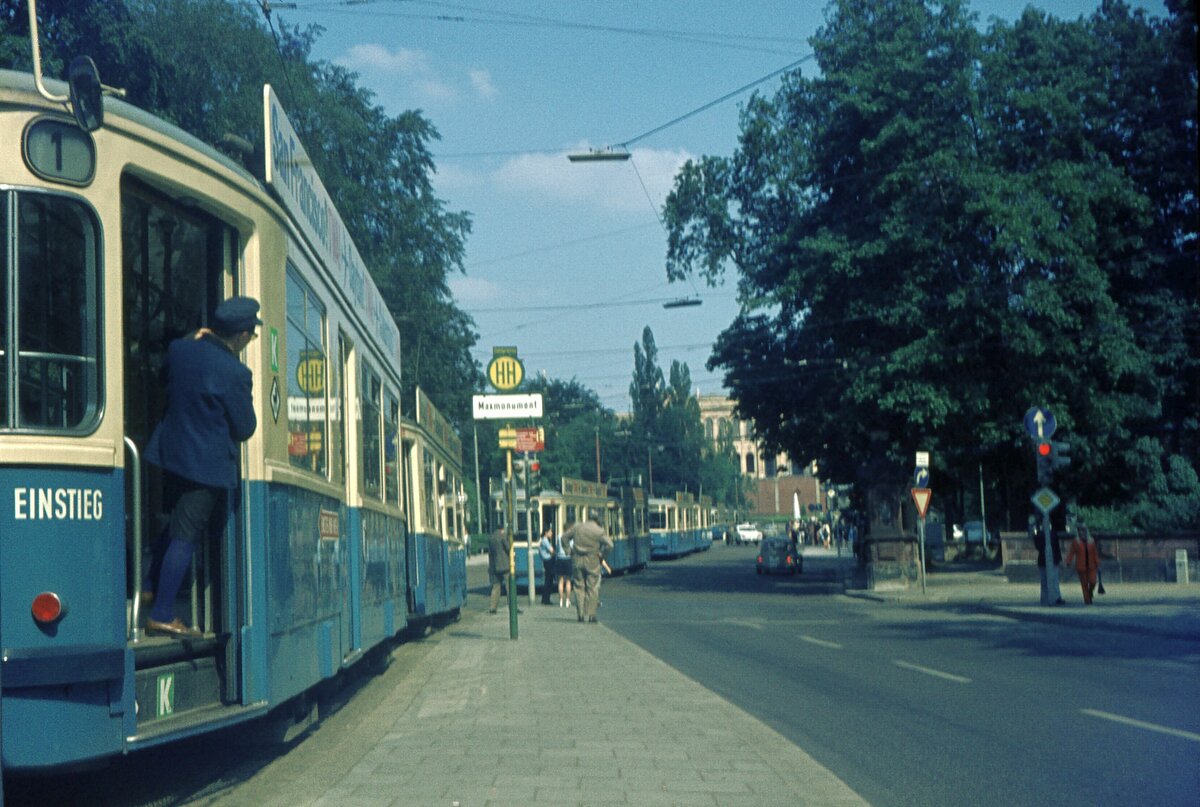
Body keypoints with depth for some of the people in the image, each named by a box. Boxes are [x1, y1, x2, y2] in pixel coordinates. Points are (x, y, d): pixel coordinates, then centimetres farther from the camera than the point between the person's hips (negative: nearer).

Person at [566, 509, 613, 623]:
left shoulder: (577, 527, 7)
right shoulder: (599, 531, -5)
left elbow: (564, 537, 14)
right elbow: (609, 545, -14)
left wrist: (570, 550, 16)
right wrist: (602, 554, 0)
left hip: (577, 560, 3)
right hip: (592, 560, -3)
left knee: (579, 587, 9)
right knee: (592, 588, 2)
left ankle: (581, 614, 4)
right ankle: (591, 614, -3)